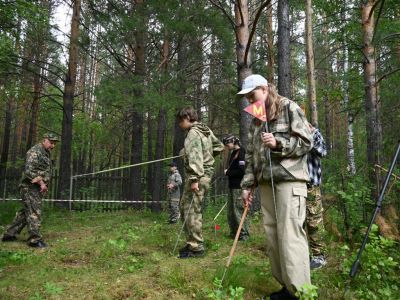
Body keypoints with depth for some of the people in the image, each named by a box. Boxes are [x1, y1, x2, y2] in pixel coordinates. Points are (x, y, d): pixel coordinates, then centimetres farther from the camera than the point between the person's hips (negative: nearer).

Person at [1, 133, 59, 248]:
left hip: (37, 188, 10)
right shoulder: (35, 151, -13)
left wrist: (44, 185, 12)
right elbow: (29, 171, -22)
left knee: (26, 212, 15)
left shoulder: (46, 154, 17)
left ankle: (9, 234, 24)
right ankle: (35, 239, -6)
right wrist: (41, 183, -20)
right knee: (34, 213, -9)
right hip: (30, 187, -10)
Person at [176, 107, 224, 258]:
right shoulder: (206, 130, 16)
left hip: (198, 175, -10)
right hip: (205, 173, 10)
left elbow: (195, 157, -22)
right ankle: (192, 243, 22)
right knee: (184, 207, 16)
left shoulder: (193, 133, -12)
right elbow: (219, 146, 24)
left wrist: (194, 179, -27)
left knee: (191, 210, -6)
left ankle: (196, 248, 1)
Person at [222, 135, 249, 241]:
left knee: (238, 209, -6)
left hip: (239, 186, -9)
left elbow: (242, 170, -19)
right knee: (230, 211, 12)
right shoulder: (233, 153, 16)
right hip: (232, 186, 9)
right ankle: (234, 232, 21)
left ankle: (244, 234, 2)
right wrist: (227, 171, 3)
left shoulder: (241, 153, -11)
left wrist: (228, 172, -10)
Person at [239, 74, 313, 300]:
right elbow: (251, 154, 17)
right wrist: (248, 184, 11)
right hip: (266, 182, 6)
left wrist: (278, 144, -16)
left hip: (289, 179, -6)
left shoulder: (289, 108, 2)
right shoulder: (256, 119, 19)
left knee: (290, 235, -10)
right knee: (272, 235, 5)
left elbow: (306, 142, -3)